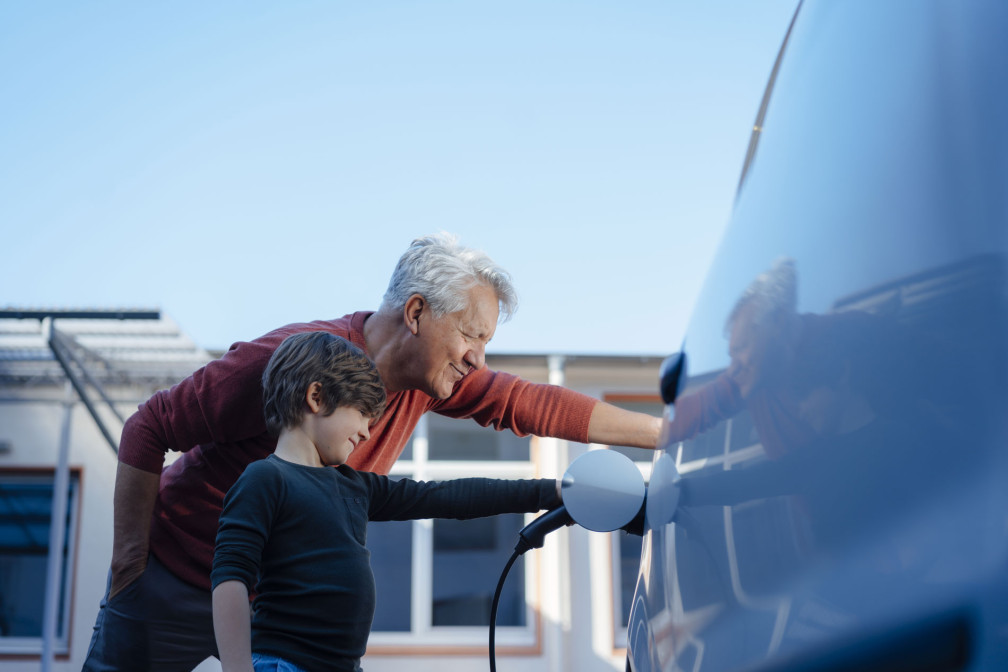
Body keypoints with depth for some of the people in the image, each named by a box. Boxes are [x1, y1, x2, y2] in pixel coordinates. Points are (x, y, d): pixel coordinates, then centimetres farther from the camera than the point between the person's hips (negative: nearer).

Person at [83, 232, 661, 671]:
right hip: (175, 579, -6)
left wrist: (662, 431, -6)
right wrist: (131, 551, -18)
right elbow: (149, 427, -20)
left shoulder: (430, 378, -8)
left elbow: (529, 404, -5)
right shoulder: (292, 362, -29)